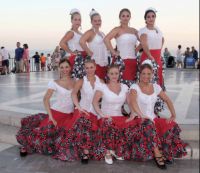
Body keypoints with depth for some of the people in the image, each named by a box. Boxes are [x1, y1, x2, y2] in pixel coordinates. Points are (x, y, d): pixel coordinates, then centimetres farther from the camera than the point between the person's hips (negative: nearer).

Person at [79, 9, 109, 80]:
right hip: (95, 63, -8)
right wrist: (89, 52, -16)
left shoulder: (102, 33, 18)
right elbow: (81, 41, -23)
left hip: (104, 63, 8)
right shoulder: (90, 32, -6)